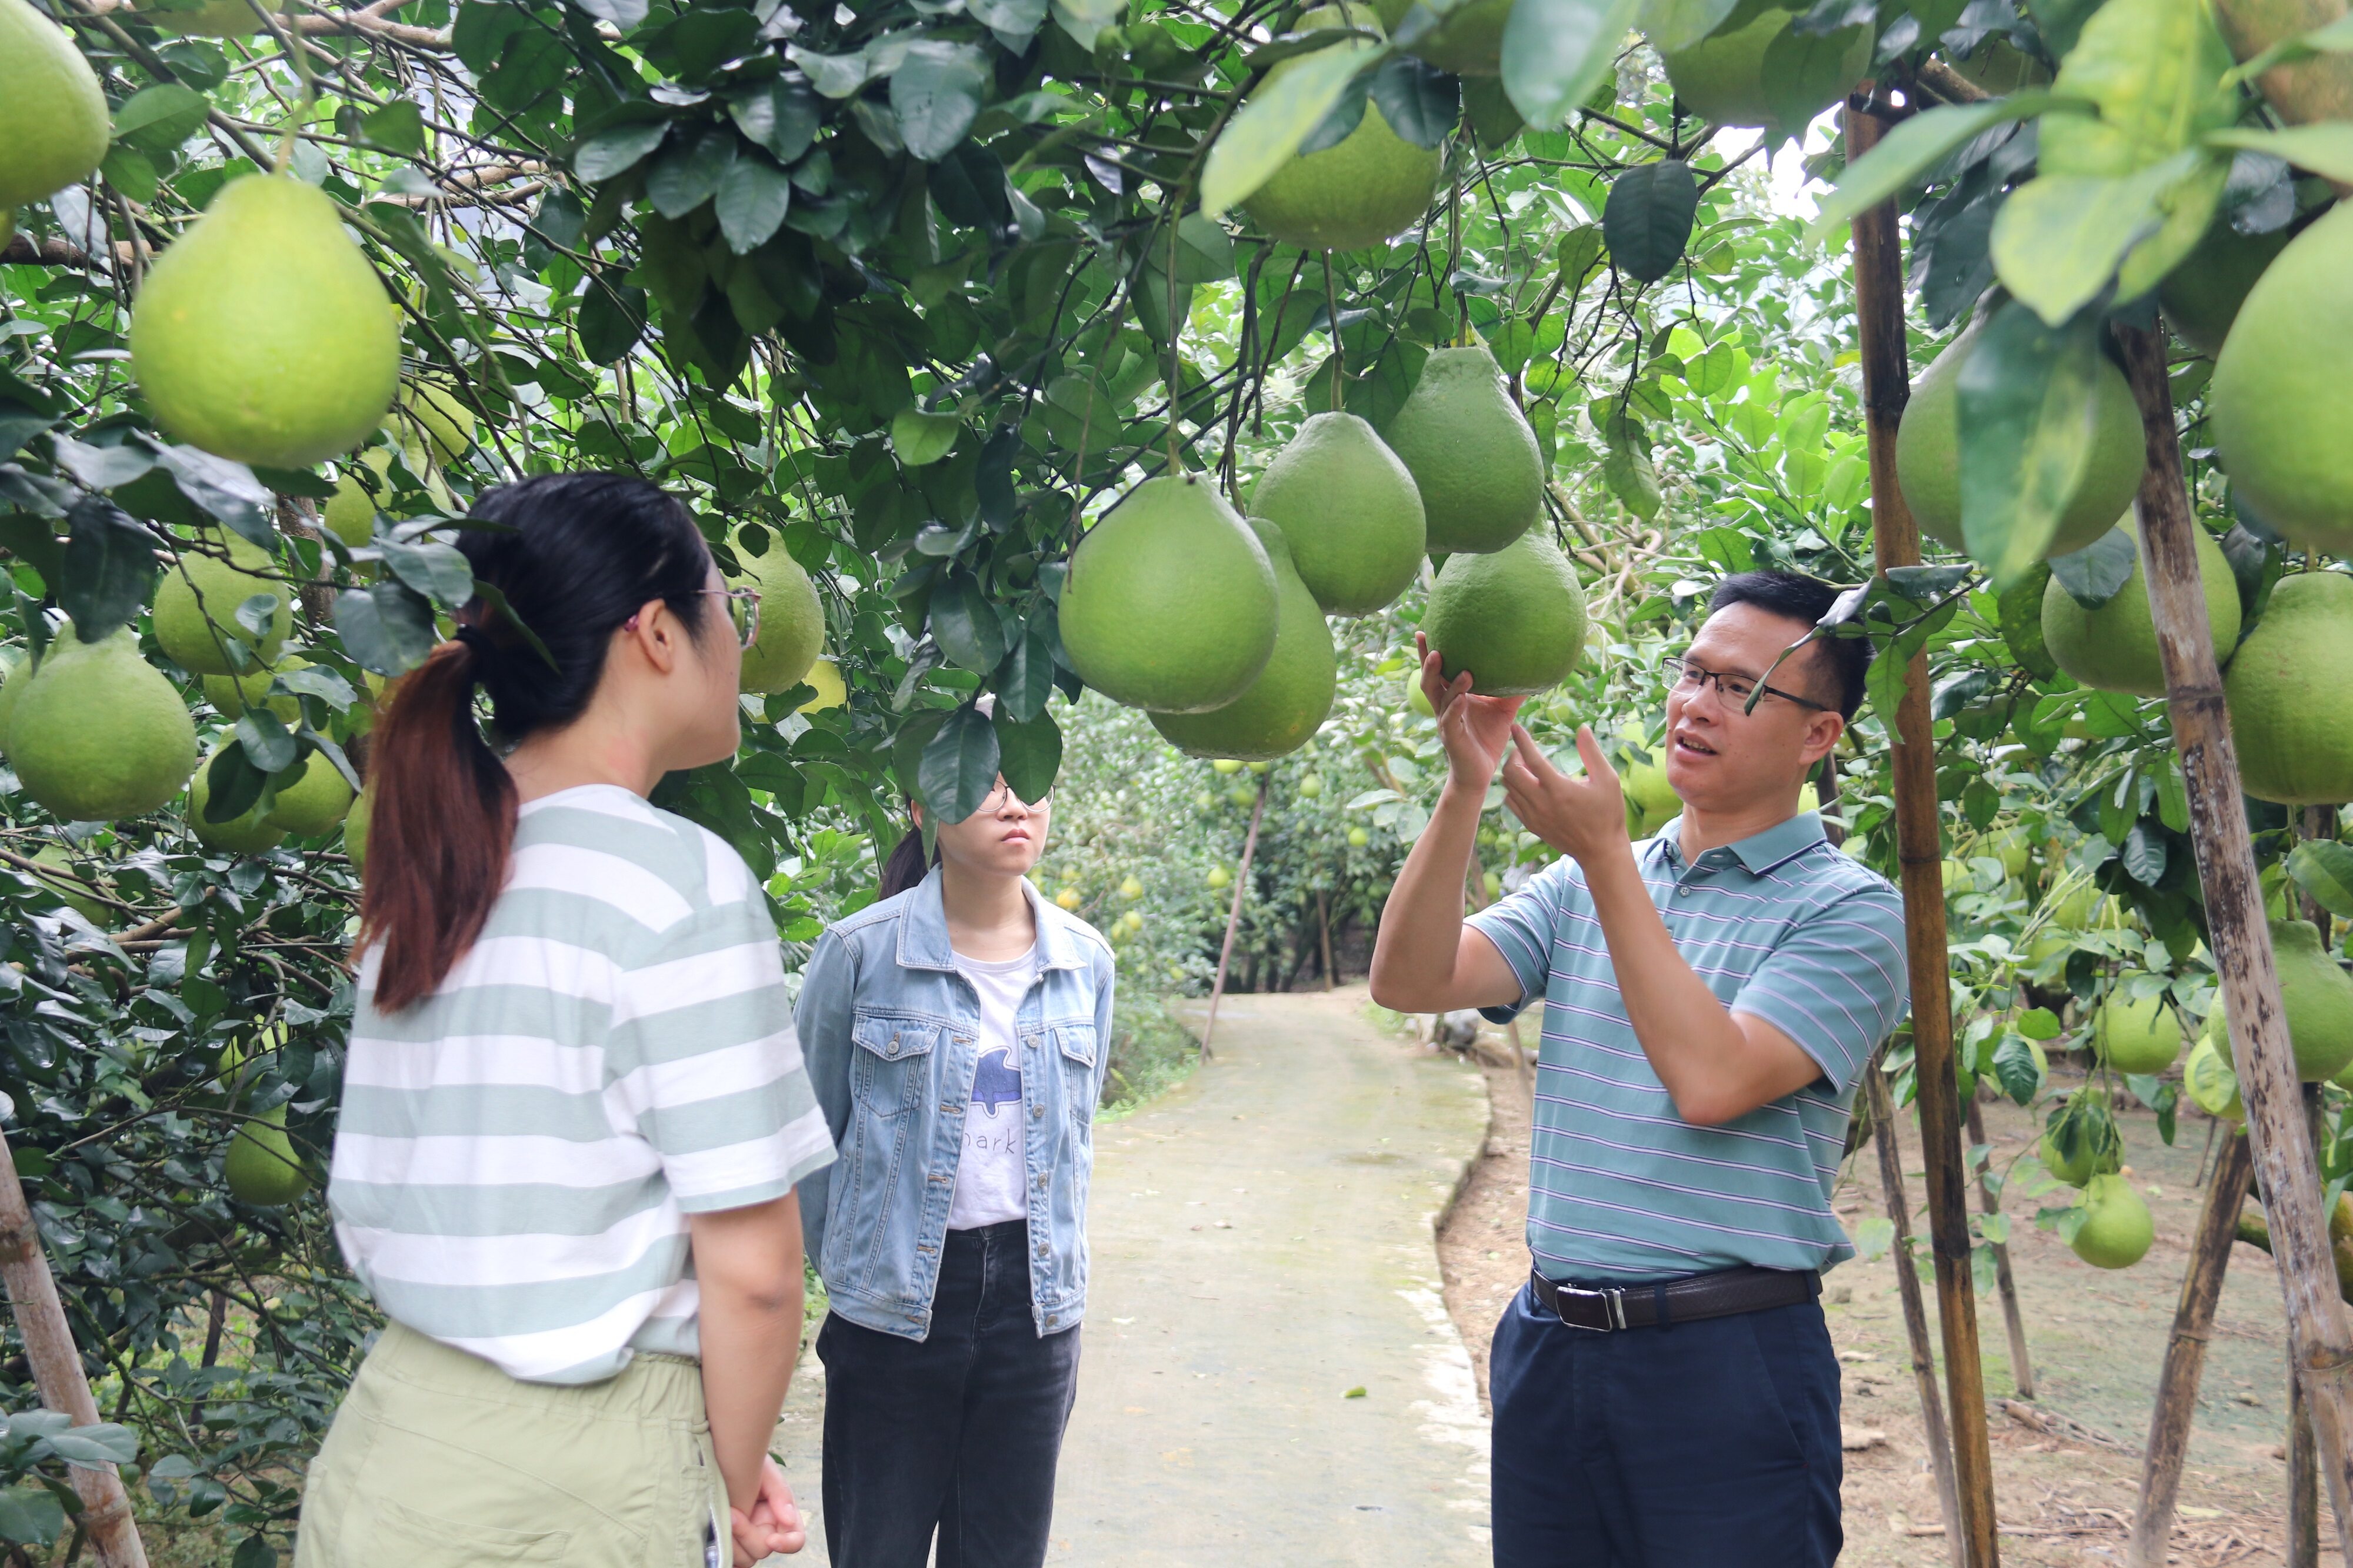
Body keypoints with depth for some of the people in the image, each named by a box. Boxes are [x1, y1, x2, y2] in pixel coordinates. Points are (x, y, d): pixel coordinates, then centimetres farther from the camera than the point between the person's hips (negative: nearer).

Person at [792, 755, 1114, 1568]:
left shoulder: (1085, 959, 2)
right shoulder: (861, 951, -10)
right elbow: (812, 1132, 1)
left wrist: (1053, 1260, 14)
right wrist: (851, 1268, 7)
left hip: (1036, 1300, 3)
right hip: (894, 1309, -3)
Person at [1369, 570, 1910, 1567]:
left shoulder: (1848, 911, -6)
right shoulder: (1583, 883, 9)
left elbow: (1710, 1081, -21)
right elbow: (1409, 980, -3)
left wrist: (1603, 855, -20)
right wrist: (1466, 786, -14)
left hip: (1727, 1363, -4)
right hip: (1549, 1344, 5)